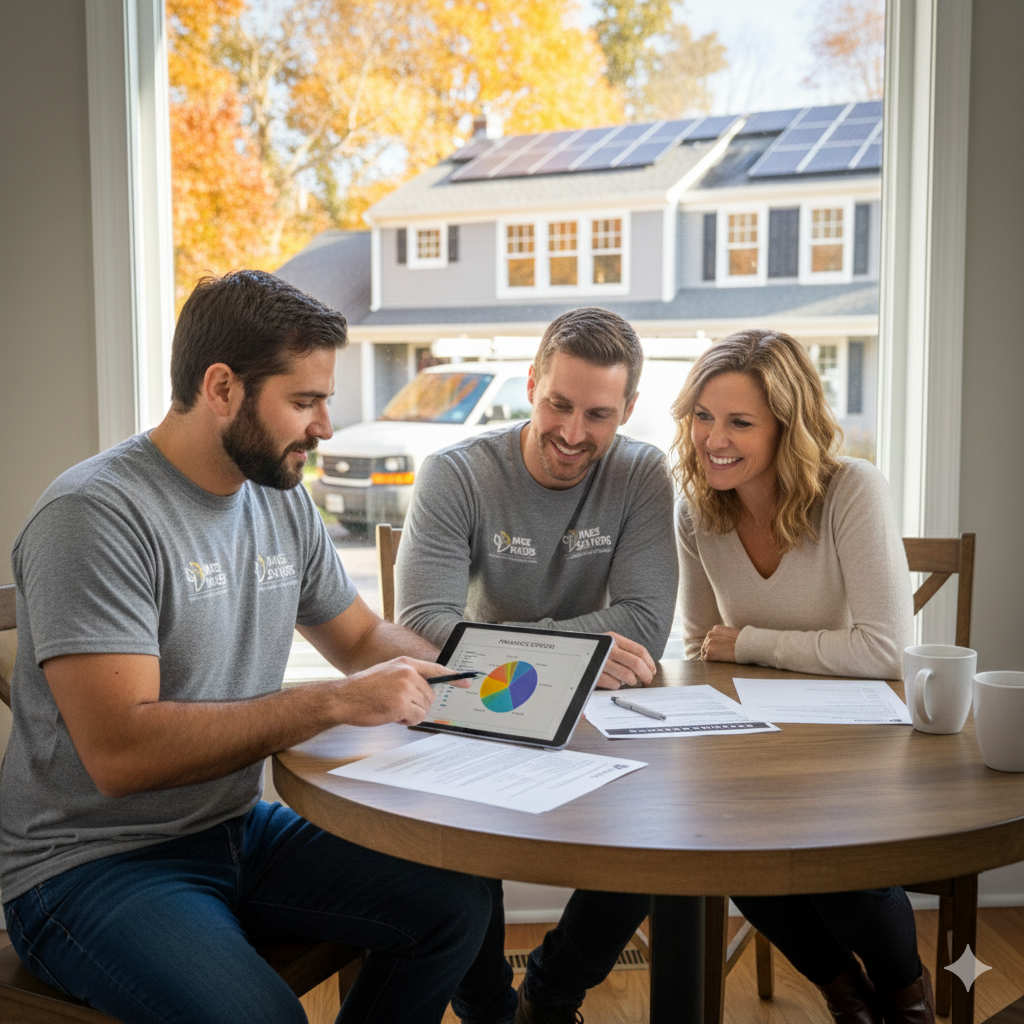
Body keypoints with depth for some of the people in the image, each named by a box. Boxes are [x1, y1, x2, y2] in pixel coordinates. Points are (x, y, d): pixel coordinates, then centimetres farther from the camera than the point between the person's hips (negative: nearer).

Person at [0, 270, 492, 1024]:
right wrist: (334, 702, -27)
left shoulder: (281, 499, 5)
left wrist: (459, 672, -3)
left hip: (239, 829, 7)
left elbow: (363, 637, 18)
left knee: (457, 903, -7)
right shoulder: (95, 515, -20)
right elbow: (121, 752, -28)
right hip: (92, 865, -7)